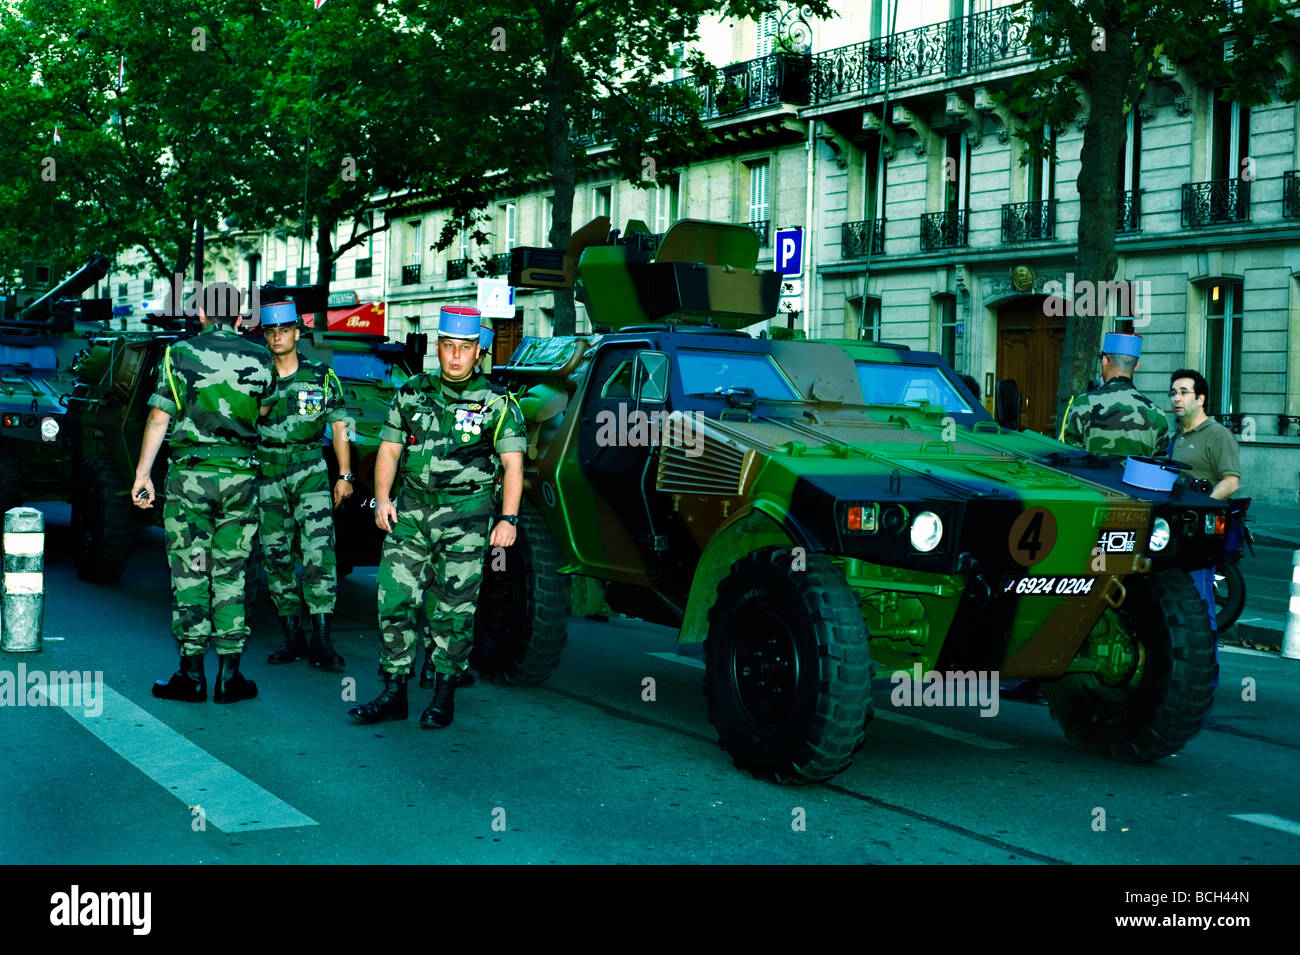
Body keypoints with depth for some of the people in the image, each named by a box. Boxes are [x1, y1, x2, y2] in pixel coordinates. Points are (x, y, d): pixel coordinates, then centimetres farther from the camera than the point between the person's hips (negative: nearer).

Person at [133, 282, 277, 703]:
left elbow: (159, 418, -4)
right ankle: (229, 676, 7)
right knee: (230, 576, 7)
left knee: (189, 574, 4)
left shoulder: (181, 354, -2)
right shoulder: (259, 359, 4)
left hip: (190, 475, -2)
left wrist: (143, 473, 2)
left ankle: (192, 673, 5)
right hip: (240, 475, 2)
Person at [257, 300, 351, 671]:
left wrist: (344, 475, 4)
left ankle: (321, 642, -12)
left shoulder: (322, 376, 5)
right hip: (266, 472, 2)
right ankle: (292, 638, 14)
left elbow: (339, 427, 8)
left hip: (310, 470, -2)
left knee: (319, 550, -13)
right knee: (276, 554, 4)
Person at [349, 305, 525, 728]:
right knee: (394, 598, -1)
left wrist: (509, 519, -12)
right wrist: (382, 499, 0)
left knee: (454, 609, -1)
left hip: (466, 516, -3)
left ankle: (443, 696, 11)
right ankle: (394, 693, 8)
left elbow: (513, 463, -2)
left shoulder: (496, 403, 1)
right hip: (411, 510, 3)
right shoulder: (412, 394, 11)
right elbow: (388, 450, 14)